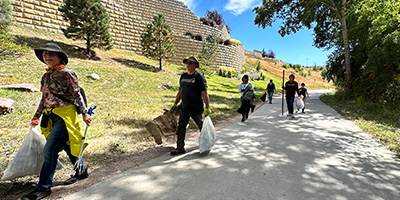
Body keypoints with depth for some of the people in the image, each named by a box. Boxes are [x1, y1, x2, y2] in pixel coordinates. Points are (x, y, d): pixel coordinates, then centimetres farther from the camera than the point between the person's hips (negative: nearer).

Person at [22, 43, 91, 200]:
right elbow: (44, 99, 20)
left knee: (49, 150, -7)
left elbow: (77, 95, -12)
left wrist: (85, 113, -16)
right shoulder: (45, 77, 13)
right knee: (66, 146, 16)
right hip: (51, 117, 8)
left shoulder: (66, 73, -10)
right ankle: (82, 171, 32)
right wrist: (36, 117, 22)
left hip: (65, 116, -8)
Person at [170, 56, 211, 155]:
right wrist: (175, 104, 18)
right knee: (181, 127, 7)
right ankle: (180, 147, 19)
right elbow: (180, 92, 19)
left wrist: (207, 108, -16)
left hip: (197, 109, -6)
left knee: (203, 128, 10)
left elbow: (204, 93, -13)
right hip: (184, 108, 6)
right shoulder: (183, 76, 12)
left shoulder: (199, 77, -9)